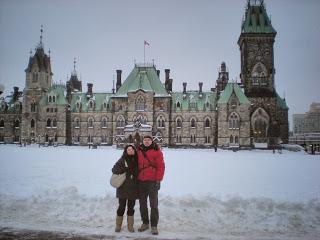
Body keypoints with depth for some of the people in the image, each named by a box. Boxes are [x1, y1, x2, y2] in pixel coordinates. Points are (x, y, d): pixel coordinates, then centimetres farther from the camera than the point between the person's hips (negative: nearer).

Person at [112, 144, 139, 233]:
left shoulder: (136, 160, 7)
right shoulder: (122, 160, -4)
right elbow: (114, 169, -9)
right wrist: (125, 169, -20)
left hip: (133, 188, 3)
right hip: (123, 188, -3)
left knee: (131, 207, 9)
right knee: (121, 206, 3)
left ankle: (130, 225, 20)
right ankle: (118, 225, 19)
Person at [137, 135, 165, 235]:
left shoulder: (156, 151, -5)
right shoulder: (139, 151, 8)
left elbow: (161, 166, -8)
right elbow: (136, 165, 15)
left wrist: (158, 180, -13)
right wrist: (135, 178, 10)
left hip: (152, 181, -4)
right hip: (141, 181, 5)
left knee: (153, 204, 0)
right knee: (142, 203, 12)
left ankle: (154, 225, 10)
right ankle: (145, 223, 27)